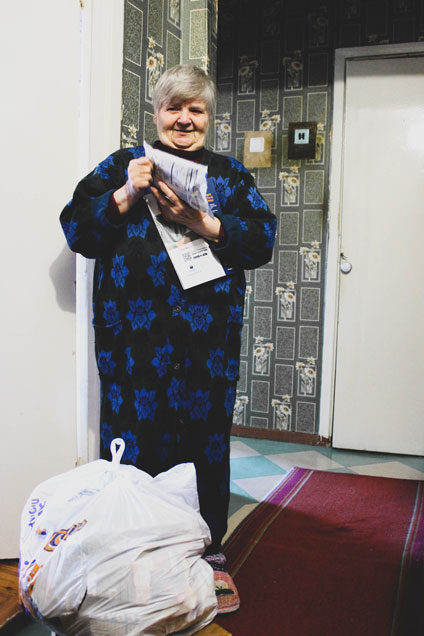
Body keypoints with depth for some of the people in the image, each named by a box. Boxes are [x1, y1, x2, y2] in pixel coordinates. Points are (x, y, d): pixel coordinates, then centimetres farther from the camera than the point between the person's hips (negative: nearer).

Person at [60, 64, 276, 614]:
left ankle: (208, 553, 23)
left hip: (208, 335, 1)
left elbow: (262, 240, 3)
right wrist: (128, 193, -9)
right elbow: (76, 228, 5)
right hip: (134, 333, -1)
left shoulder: (231, 175, 15)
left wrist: (200, 221, -10)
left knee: (205, 433, 5)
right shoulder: (122, 165, 12)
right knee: (135, 434, 2)